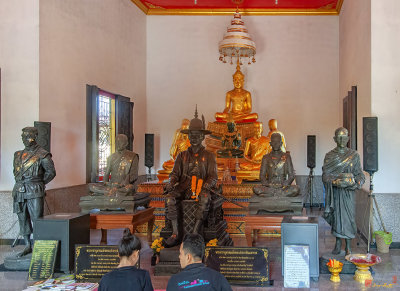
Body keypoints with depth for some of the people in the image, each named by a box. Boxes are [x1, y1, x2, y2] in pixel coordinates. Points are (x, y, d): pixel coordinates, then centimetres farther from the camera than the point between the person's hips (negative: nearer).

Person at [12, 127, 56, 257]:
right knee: (23, 219, 9)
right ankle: (27, 246, 18)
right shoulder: (18, 155, 14)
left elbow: (51, 172, 0)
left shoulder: (42, 155, -4)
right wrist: (20, 183, 13)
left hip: (34, 192, -6)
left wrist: (39, 183, 2)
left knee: (37, 219, -5)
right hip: (19, 191, 6)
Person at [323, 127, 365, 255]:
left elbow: (360, 174, 3)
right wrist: (337, 181, -21)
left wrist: (357, 183, -18)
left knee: (348, 216, -4)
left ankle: (348, 246, 6)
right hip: (335, 192, 1)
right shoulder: (329, 156, 4)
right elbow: (325, 175, -3)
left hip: (348, 192, 0)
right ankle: (338, 244, 18)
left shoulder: (354, 155, 4)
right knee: (336, 216, 4)